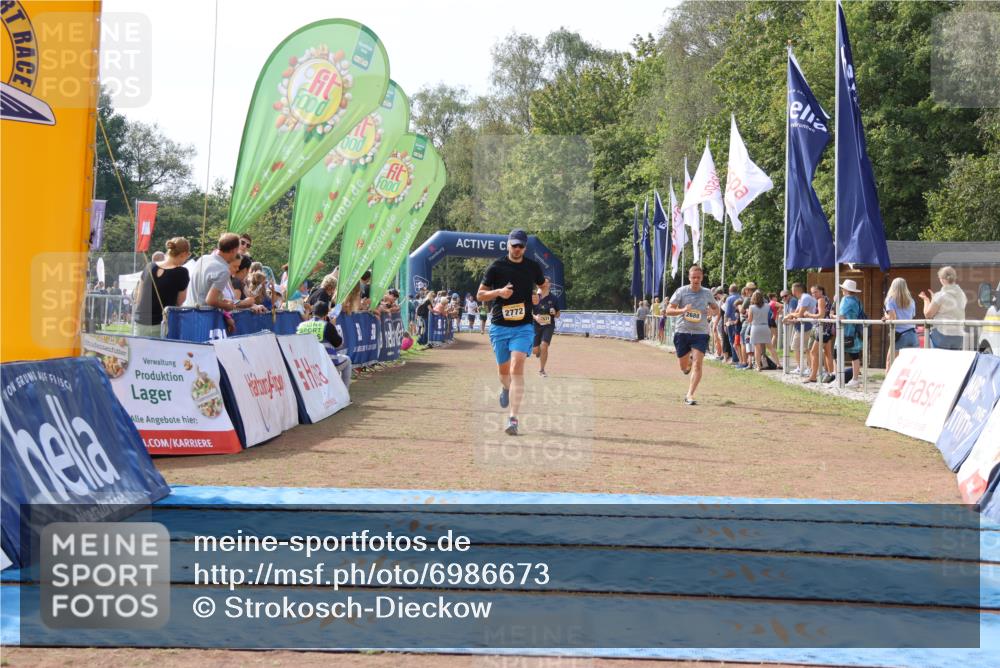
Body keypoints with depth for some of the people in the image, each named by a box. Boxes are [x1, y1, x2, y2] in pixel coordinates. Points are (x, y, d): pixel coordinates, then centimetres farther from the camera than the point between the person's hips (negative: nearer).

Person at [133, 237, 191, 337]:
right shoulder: (181, 272, -10)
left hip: (140, 324, 5)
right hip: (160, 326, -5)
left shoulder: (149, 267, 5)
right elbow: (180, 301, 0)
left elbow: (139, 298, 12)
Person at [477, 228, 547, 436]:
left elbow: (544, 286, 24)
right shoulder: (496, 267, -1)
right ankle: (506, 389, 51)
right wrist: (499, 292, -16)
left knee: (517, 368, -17)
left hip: (523, 327, -1)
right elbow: (479, 295, 1)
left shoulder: (533, 267, 5)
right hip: (499, 326, 1)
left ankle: (513, 419, -20)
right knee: (503, 369, 13)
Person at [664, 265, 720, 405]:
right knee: (683, 367, 10)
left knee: (697, 364, -15)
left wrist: (712, 312, -8)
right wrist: (683, 310, -22)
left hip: (701, 333, 0)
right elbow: (668, 310, -4)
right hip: (682, 332, 0)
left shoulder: (707, 293, 4)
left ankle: (690, 395, -12)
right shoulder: (681, 291, -2)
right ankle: (688, 362, 48)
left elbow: (717, 310, 17)